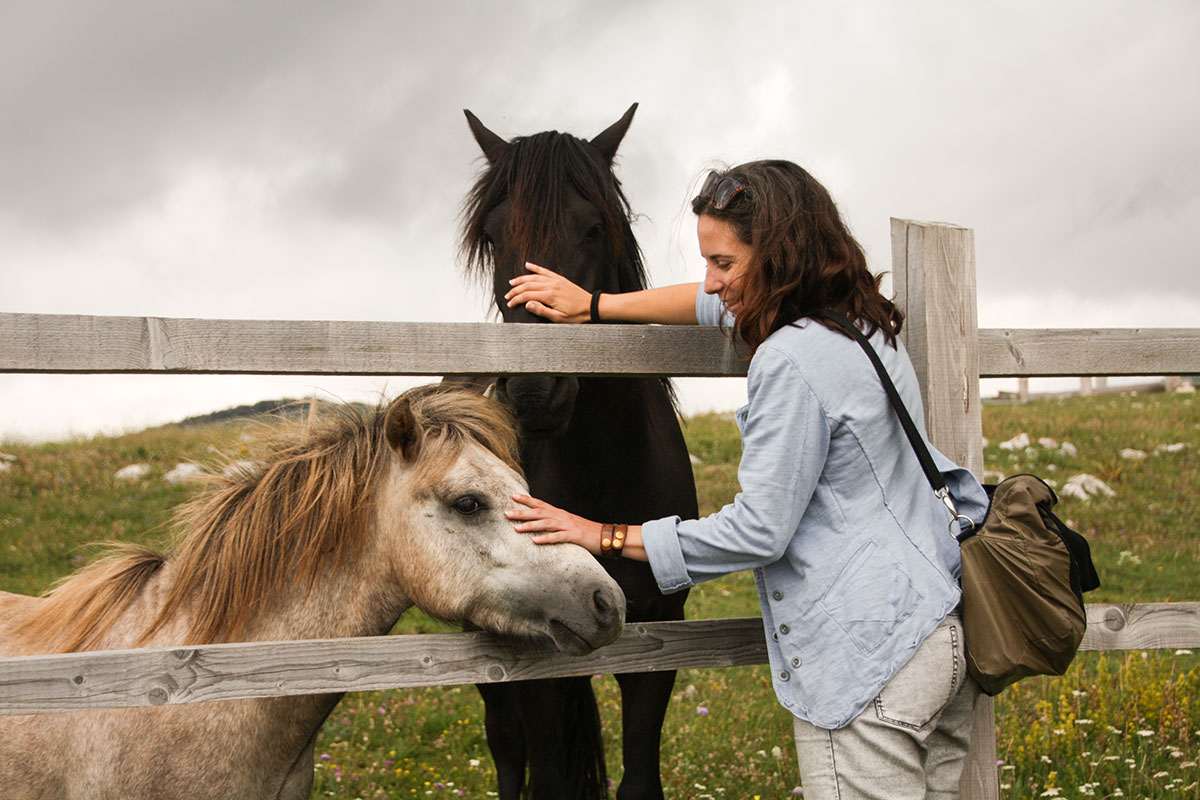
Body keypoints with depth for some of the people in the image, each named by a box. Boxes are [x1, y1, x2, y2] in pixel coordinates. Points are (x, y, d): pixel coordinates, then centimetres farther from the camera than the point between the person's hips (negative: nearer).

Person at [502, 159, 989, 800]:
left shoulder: (791, 359, -17)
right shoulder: (866, 321, 12)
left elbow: (759, 530, -17)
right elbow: (716, 305, 29)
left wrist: (608, 537, -10)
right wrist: (594, 305, 28)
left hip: (869, 656, -10)